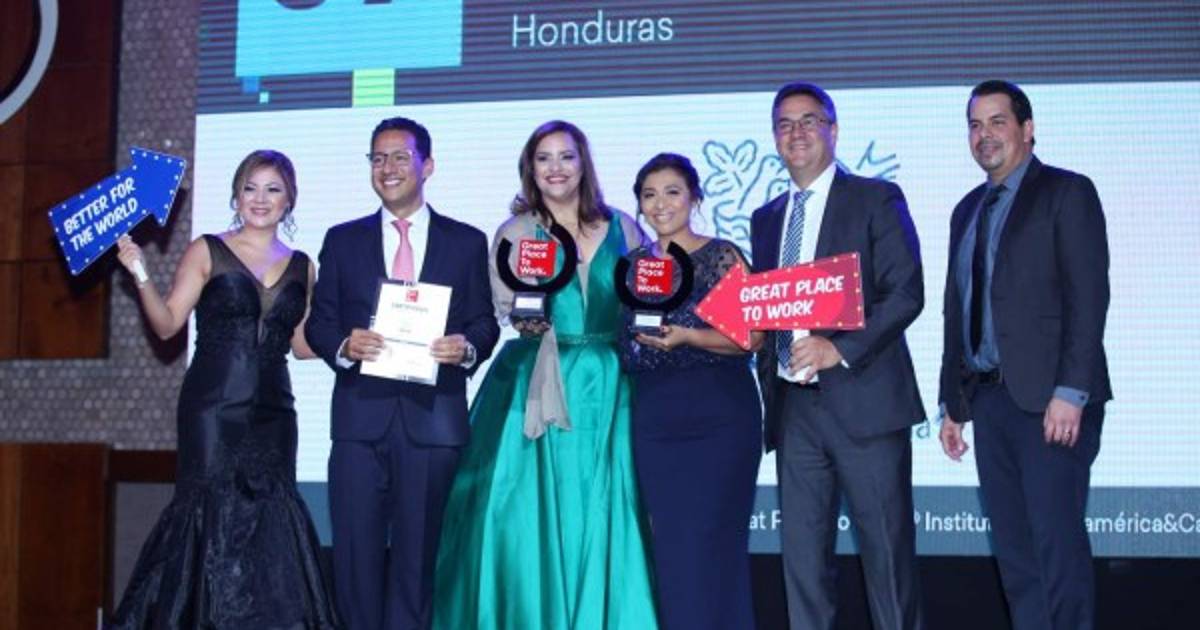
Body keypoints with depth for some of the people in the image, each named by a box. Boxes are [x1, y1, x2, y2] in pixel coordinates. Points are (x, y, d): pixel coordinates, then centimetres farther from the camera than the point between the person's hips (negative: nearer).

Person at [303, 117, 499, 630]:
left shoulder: (467, 242, 10)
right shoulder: (342, 240, 12)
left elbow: (484, 323, 8)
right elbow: (319, 321, 9)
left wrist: (467, 348, -14)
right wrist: (343, 346, -12)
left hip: (434, 417, -1)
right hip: (360, 415, 1)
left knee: (418, 553, 3)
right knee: (356, 551, 1)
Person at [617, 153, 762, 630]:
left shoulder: (721, 256, -2)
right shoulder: (635, 263, 12)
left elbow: (753, 337, -10)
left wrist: (686, 337, -21)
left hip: (718, 415, -4)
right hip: (653, 418, 5)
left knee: (711, 543, -5)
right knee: (669, 547, 6)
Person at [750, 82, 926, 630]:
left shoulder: (876, 200, 2)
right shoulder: (766, 219, 18)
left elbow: (906, 292, -8)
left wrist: (841, 349, -17)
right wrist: (770, 391, 7)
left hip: (862, 399, -5)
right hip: (794, 407, 5)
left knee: (887, 548, -1)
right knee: (802, 553, 5)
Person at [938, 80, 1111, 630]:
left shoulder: (1067, 193, -2)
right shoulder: (968, 210, 19)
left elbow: (1088, 296, -10)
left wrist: (1070, 392, -18)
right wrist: (952, 402, 15)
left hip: (1050, 400, -7)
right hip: (990, 398, 7)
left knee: (1057, 540, -8)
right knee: (1012, 546, 7)